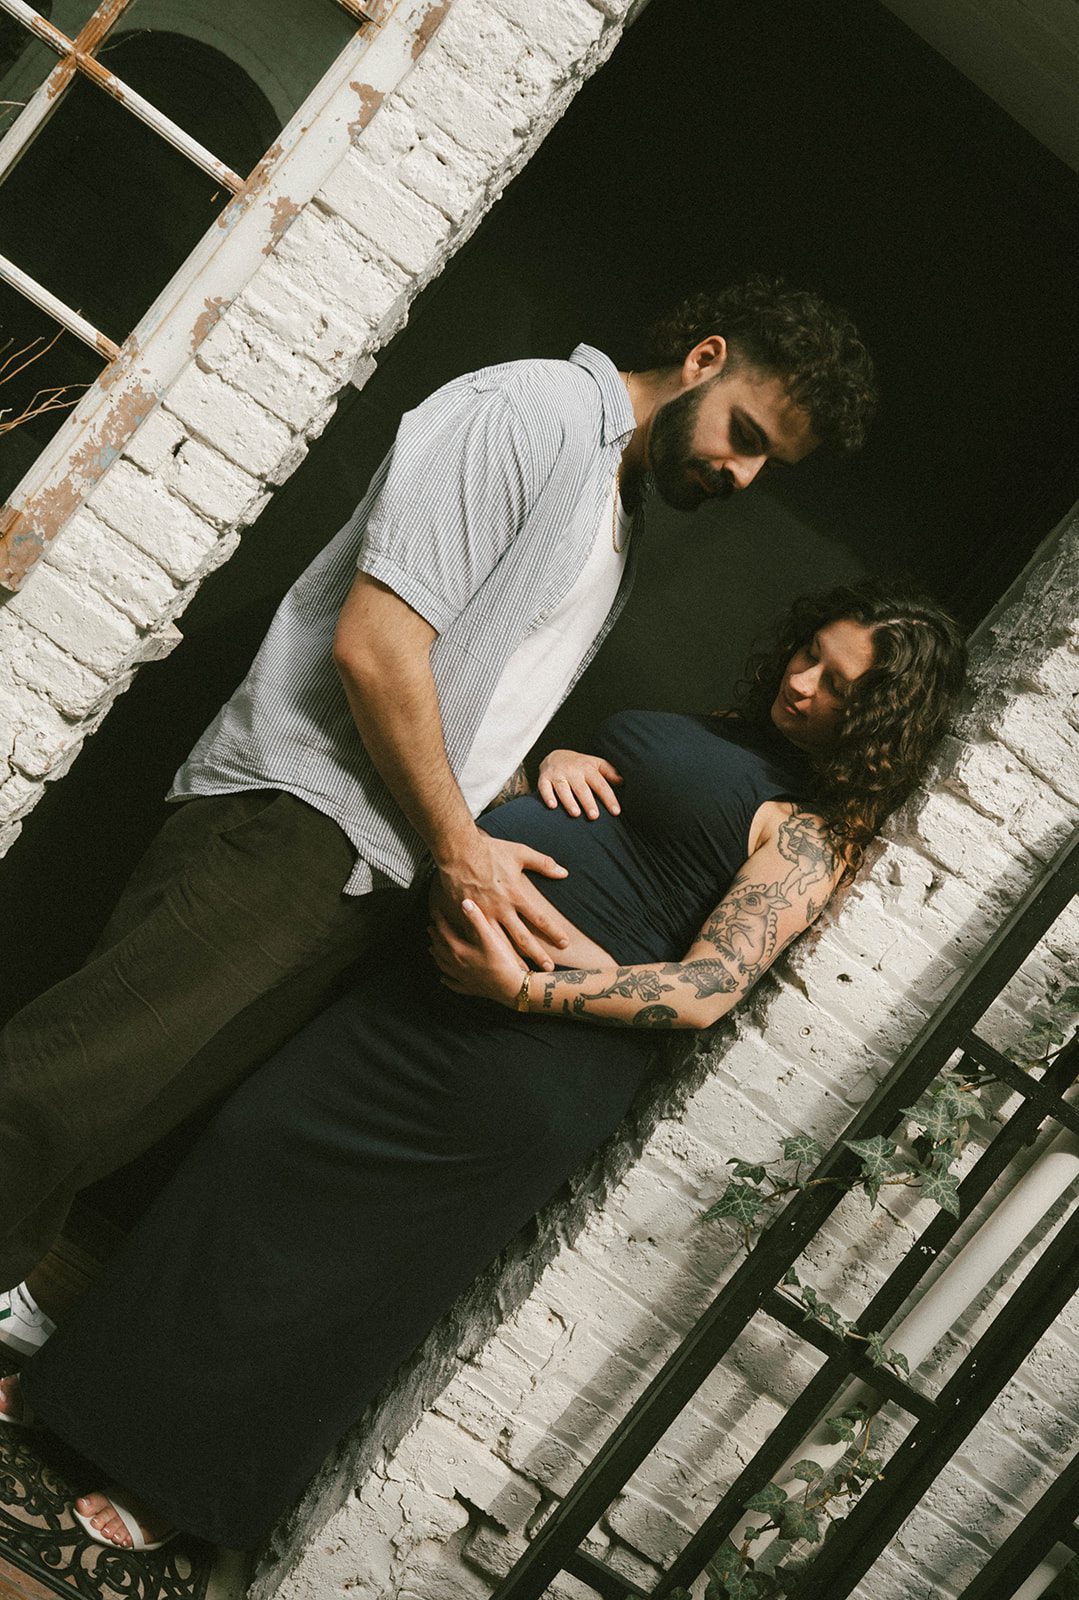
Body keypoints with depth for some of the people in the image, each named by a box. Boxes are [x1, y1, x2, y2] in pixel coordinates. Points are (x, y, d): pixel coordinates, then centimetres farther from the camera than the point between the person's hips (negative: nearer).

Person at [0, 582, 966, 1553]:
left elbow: (706, 991, -18)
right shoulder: (714, 733, 15)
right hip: (441, 957, 8)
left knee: (343, 1266, 2)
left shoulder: (815, 827, -10)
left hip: (536, 1052, -8)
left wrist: (522, 988, -25)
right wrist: (549, 760, 2)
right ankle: (91, 1382, 28)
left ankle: (181, 1481, 23)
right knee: (259, 1144, 9)